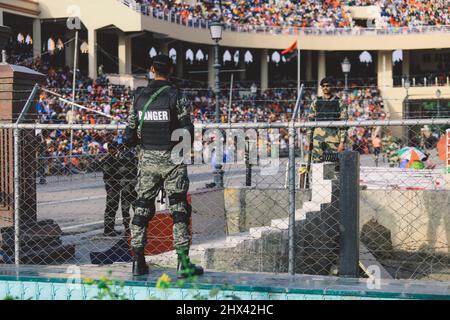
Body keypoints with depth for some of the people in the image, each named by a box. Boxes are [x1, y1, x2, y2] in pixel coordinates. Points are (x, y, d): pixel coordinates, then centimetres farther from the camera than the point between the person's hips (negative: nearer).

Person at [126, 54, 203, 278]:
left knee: (142, 208, 11)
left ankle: (138, 261, 11)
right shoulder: (174, 96, -9)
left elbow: (130, 134, 5)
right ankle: (183, 263, -5)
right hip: (171, 159, -4)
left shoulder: (139, 96, 3)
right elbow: (186, 130, -10)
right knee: (179, 209, 0)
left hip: (147, 159, 4)